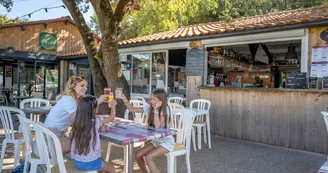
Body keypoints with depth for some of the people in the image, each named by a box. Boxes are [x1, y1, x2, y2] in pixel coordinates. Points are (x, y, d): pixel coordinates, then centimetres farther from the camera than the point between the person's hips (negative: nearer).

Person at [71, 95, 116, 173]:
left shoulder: (77, 122, -3)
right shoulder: (96, 121, -17)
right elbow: (112, 117, 0)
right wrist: (113, 105, 13)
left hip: (76, 162, 6)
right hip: (89, 163, -6)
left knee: (101, 161, 32)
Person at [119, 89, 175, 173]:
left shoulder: (164, 111, -19)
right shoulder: (149, 108, -2)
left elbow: (157, 126, -32)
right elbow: (132, 109, 1)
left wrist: (156, 110, -30)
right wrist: (124, 99, -13)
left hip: (167, 141, -7)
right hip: (156, 140, 7)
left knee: (148, 157, -24)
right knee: (138, 155, -4)